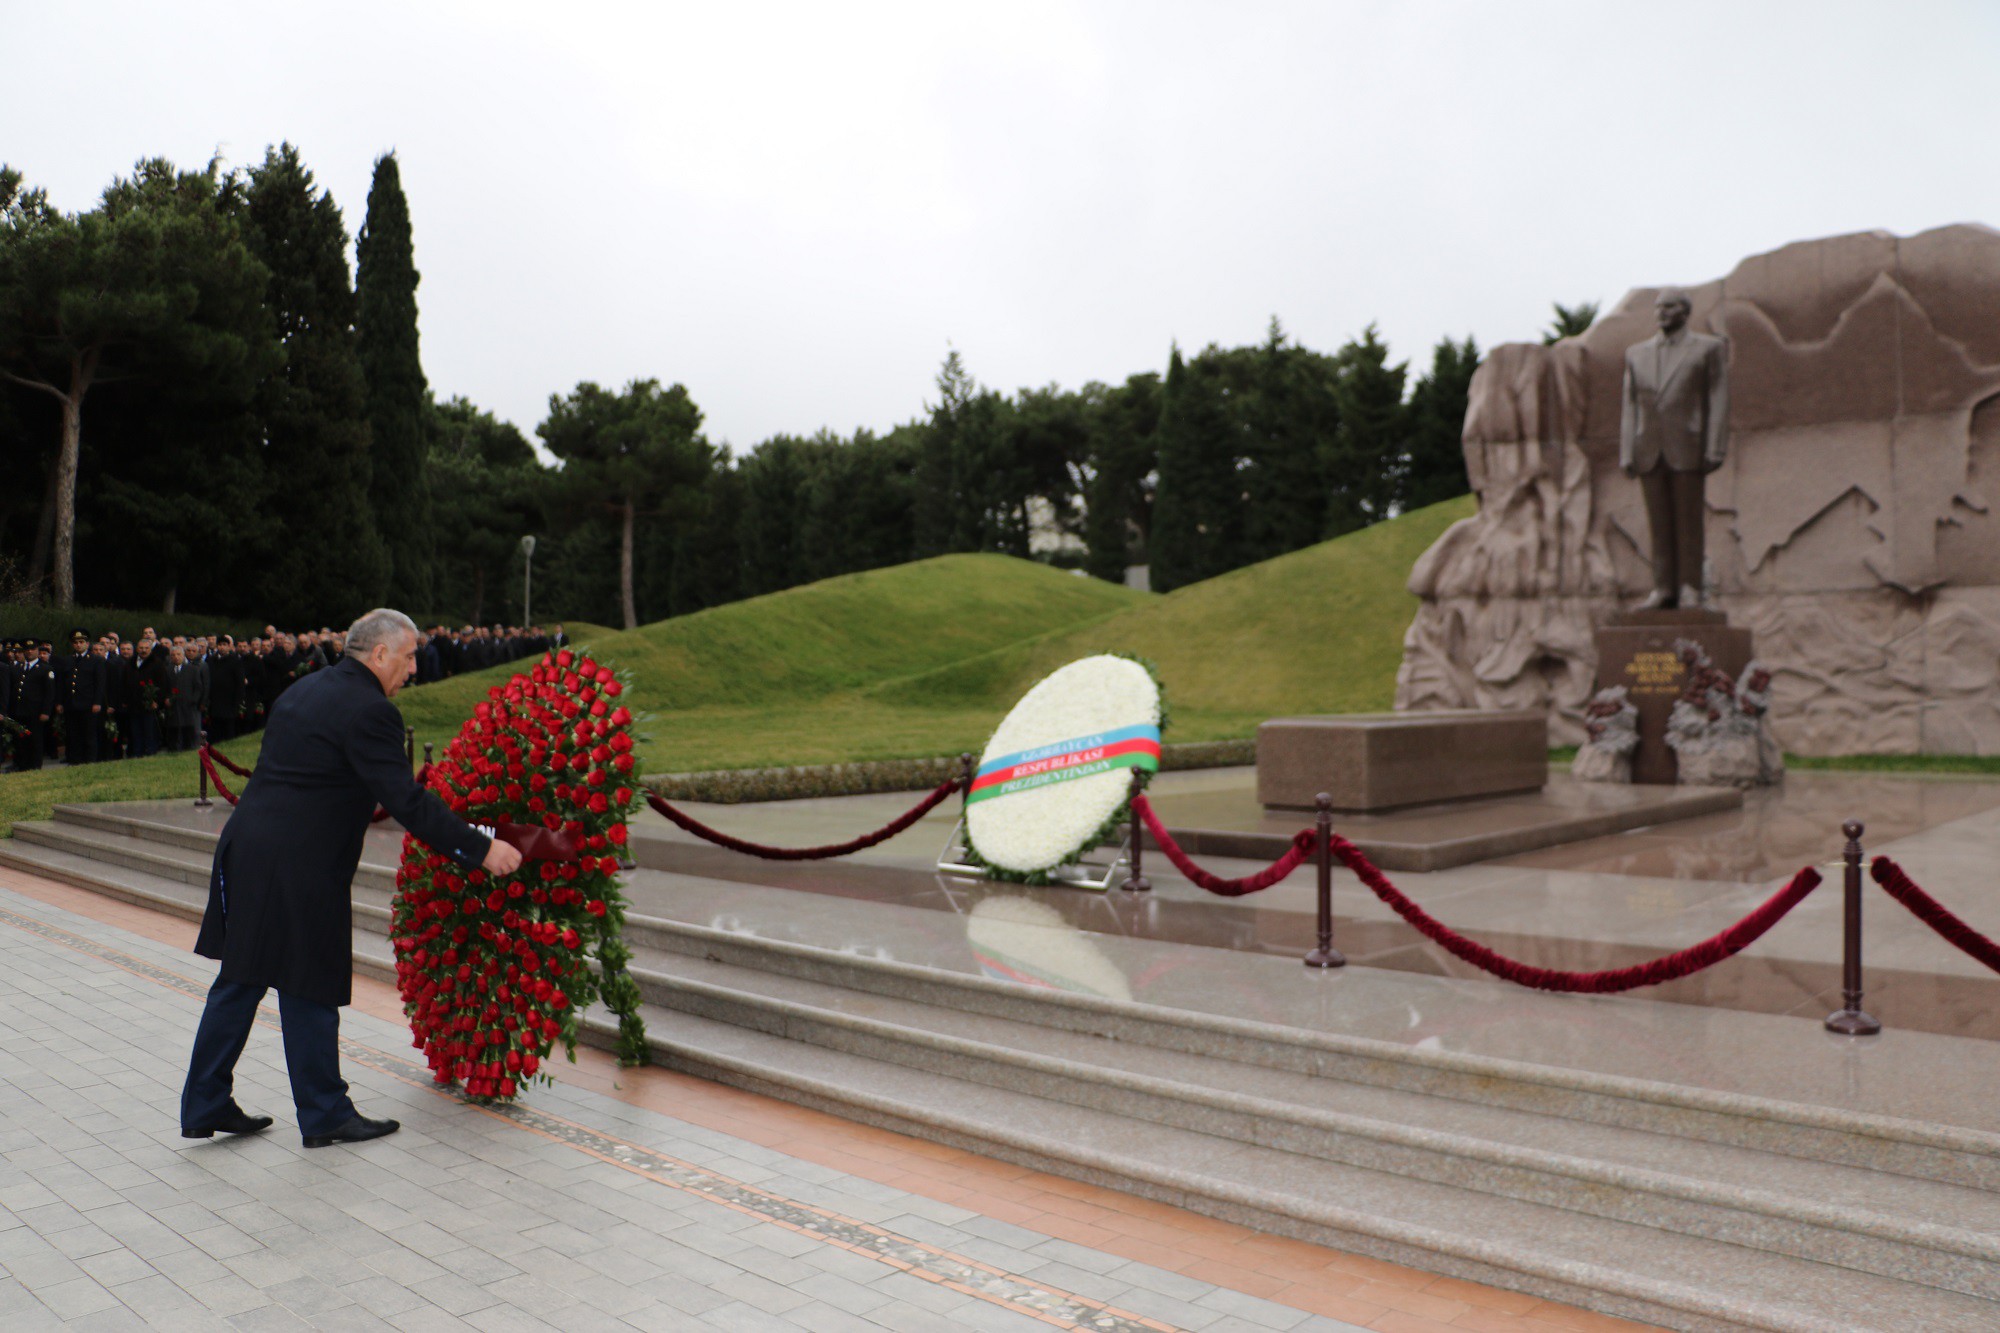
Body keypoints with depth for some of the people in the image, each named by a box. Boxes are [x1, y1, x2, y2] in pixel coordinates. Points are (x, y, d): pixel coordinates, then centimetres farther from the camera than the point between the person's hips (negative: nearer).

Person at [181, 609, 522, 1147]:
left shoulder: (304, 690, 16)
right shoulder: (368, 711, -14)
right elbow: (408, 801, -20)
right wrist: (480, 850, -17)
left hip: (245, 851, 9)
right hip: (299, 869, -9)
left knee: (239, 982, 17)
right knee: (309, 989, 3)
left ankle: (205, 1106, 27)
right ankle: (324, 1116, 16)